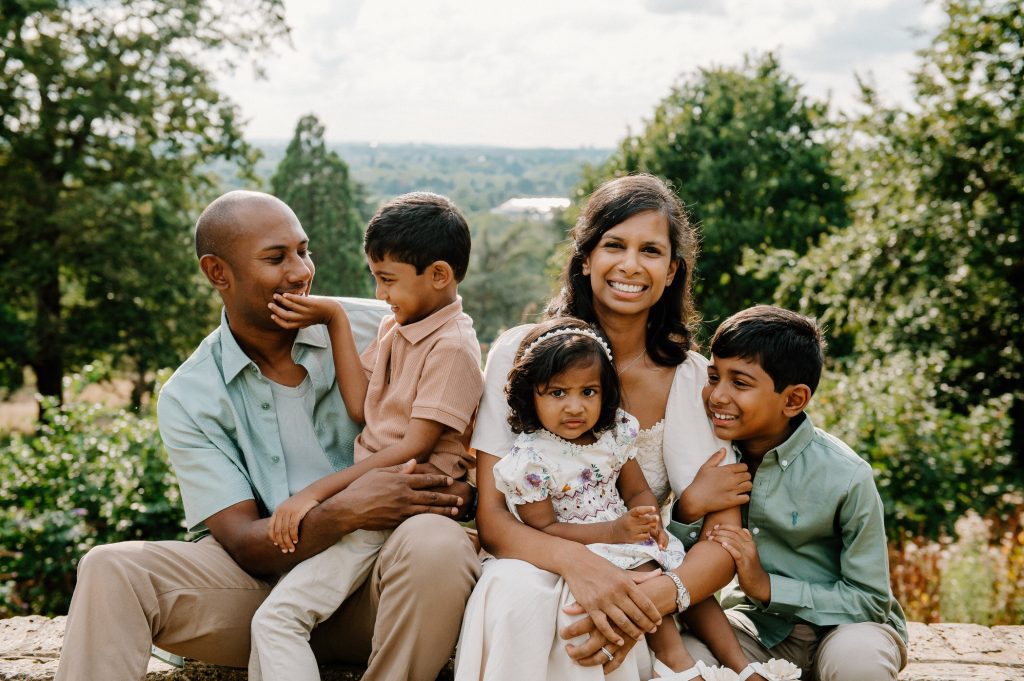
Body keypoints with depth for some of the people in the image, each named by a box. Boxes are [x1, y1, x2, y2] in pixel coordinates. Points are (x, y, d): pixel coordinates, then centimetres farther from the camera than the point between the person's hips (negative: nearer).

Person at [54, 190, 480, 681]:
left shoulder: (376, 329, 0)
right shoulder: (187, 401, 1)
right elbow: (243, 541, -6)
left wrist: (457, 485, -18)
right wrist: (344, 512, -25)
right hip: (269, 580, 1)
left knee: (433, 542, -35)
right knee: (111, 570, -21)